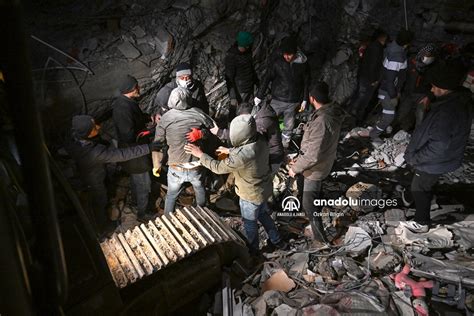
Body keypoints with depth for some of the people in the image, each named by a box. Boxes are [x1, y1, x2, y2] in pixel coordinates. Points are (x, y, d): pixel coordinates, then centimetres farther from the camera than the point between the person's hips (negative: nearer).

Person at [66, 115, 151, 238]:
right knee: (99, 205, 23)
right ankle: (103, 230, 51)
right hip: (93, 184, -6)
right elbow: (123, 154, -42)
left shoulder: (73, 140, -27)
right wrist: (149, 148, -39)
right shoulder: (96, 153, -45)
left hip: (80, 177, 6)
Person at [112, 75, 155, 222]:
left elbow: (136, 117, 15)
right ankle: (143, 213, 23)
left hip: (131, 150, 10)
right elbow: (130, 135, -32)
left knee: (135, 177, 30)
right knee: (143, 183, 6)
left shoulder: (124, 101, -1)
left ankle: (136, 200, 52)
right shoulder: (124, 108, -32)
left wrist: (149, 117, -1)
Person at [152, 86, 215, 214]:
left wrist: (156, 165, 6)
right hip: (196, 167, 1)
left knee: (171, 195, 23)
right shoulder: (198, 113, -10)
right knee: (200, 189, 30)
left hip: (176, 169, -1)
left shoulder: (165, 118, -11)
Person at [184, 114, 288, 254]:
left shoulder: (241, 156, -38)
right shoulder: (261, 142, -15)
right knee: (263, 214, 30)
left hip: (251, 195, -7)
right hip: (263, 189, 7)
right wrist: (230, 151, 5)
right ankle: (277, 241, 47)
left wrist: (200, 155, -15)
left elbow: (219, 168, -25)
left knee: (250, 223, 19)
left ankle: (253, 250, 43)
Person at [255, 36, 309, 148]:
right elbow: (267, 79, -5)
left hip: (293, 102, 1)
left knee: (289, 126, 14)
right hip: (277, 100, -1)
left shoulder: (303, 63, -9)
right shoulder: (276, 61, -13)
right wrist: (259, 96, -1)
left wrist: (304, 100, 5)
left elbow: (306, 82, 3)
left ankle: (285, 146, 34)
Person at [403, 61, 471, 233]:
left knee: (419, 188, 11)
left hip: (434, 162, -9)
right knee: (426, 186, 27)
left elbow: (438, 147, -33)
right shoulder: (461, 99, -5)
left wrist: (414, 158, -20)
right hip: (443, 158, 9)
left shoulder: (447, 112, -37)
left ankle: (422, 223, 28)